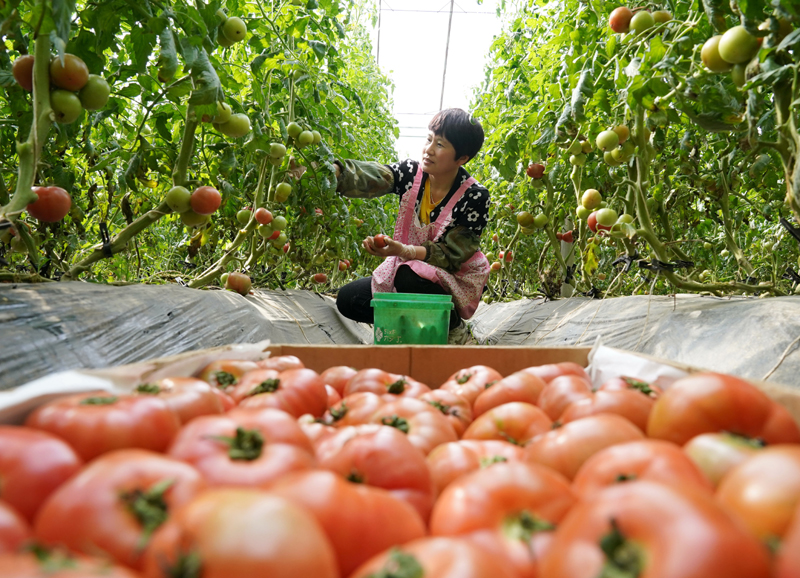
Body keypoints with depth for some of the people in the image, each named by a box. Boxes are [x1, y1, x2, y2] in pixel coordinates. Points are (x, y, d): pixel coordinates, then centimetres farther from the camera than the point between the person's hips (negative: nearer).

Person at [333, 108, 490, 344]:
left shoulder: (475, 196, -19)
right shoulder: (411, 173, -8)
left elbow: (451, 255, -22)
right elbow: (371, 177, -27)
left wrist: (403, 250, -38)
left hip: (455, 279, -5)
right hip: (406, 268, 5)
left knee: (409, 277, -36)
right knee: (348, 299, -8)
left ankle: (453, 330, -9)